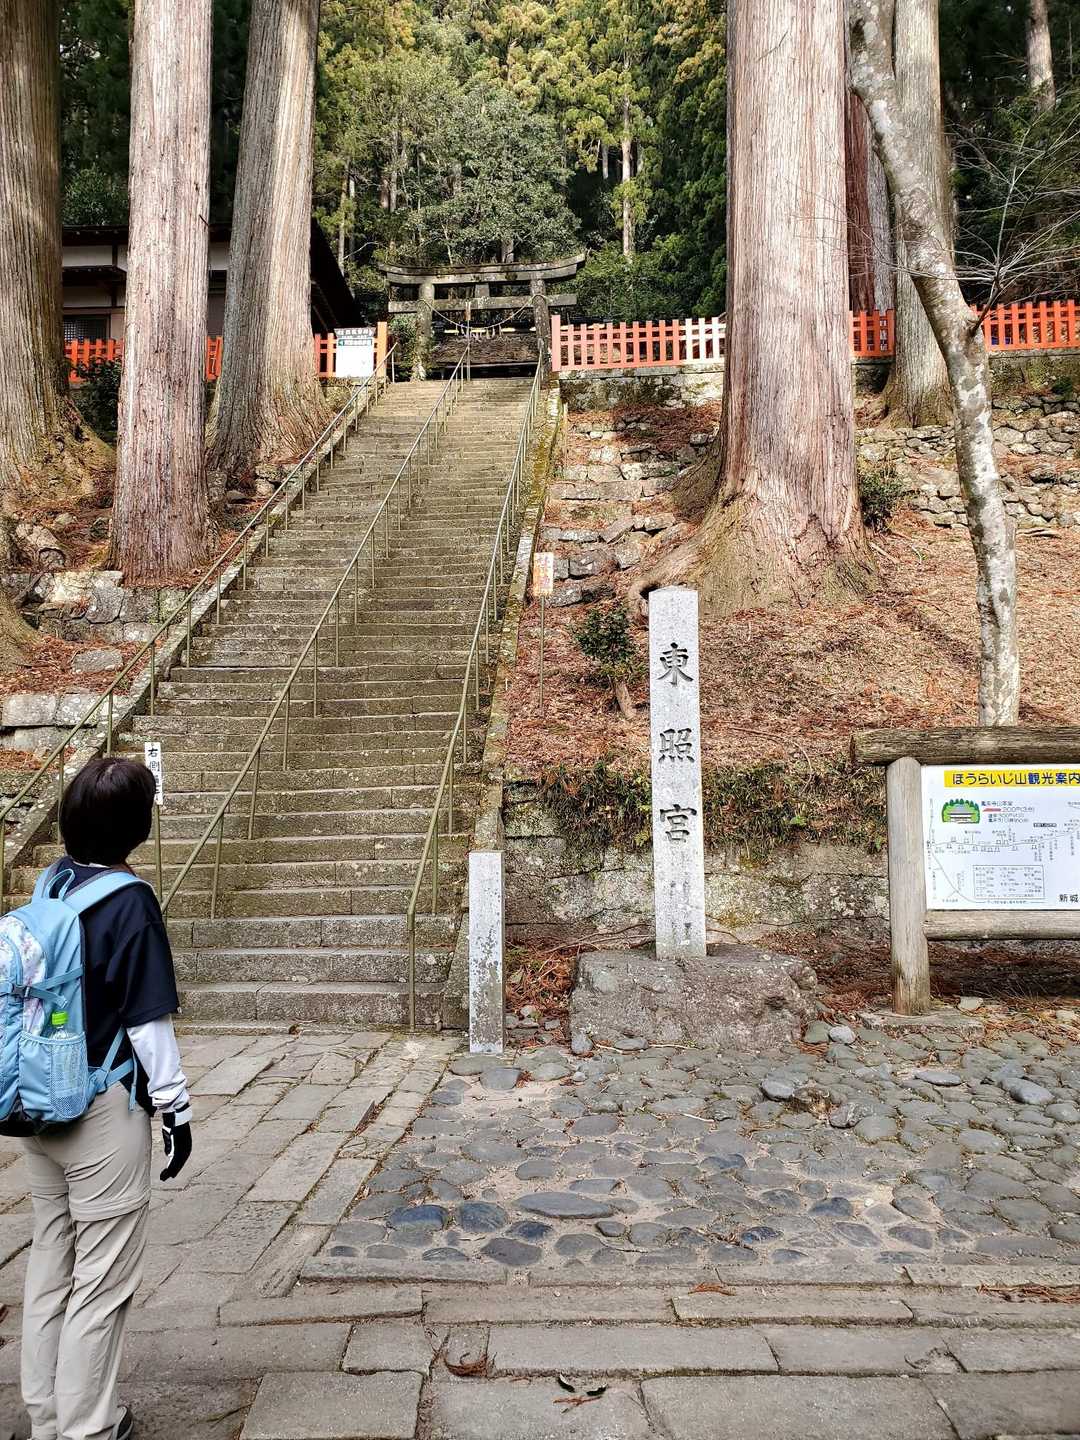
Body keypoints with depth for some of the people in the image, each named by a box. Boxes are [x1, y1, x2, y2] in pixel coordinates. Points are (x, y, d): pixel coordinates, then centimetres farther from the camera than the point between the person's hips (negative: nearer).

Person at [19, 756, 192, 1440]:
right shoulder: (130, 902, -20)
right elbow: (147, 1021, -17)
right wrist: (177, 1107, -7)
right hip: (105, 1109, -7)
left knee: (50, 1261, 20)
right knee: (102, 1280, 8)